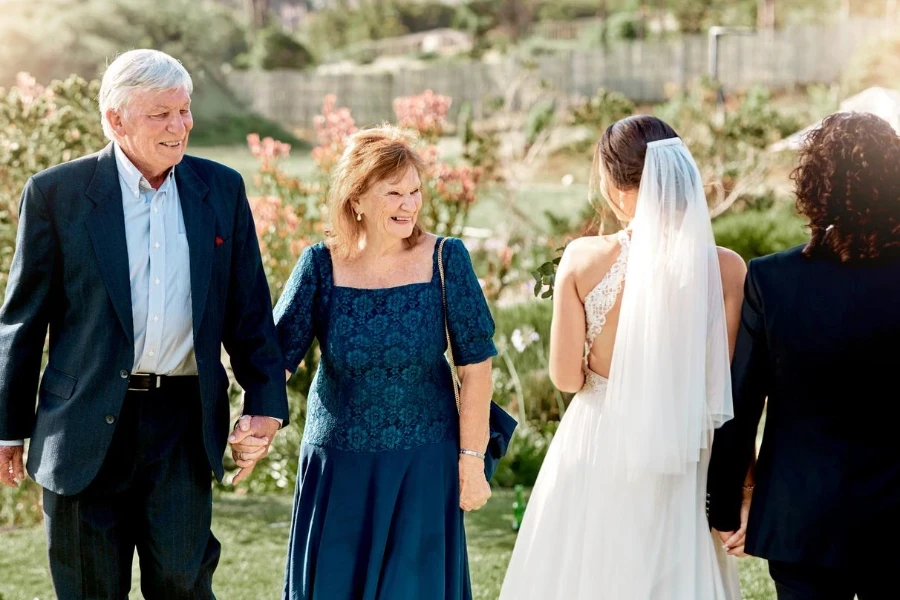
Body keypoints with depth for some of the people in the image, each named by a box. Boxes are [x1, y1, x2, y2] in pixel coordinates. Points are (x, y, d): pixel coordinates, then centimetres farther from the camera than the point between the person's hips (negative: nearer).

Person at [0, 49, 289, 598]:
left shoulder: (222, 189, 6)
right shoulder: (56, 193, -2)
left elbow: (249, 308, 11)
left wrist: (266, 402, 3)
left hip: (185, 424, 2)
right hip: (88, 425, -1)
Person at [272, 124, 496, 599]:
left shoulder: (444, 259, -9)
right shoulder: (321, 266, -7)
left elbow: (476, 365, -6)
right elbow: (278, 357, -10)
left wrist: (472, 459, -6)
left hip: (424, 467, -1)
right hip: (337, 468, 1)